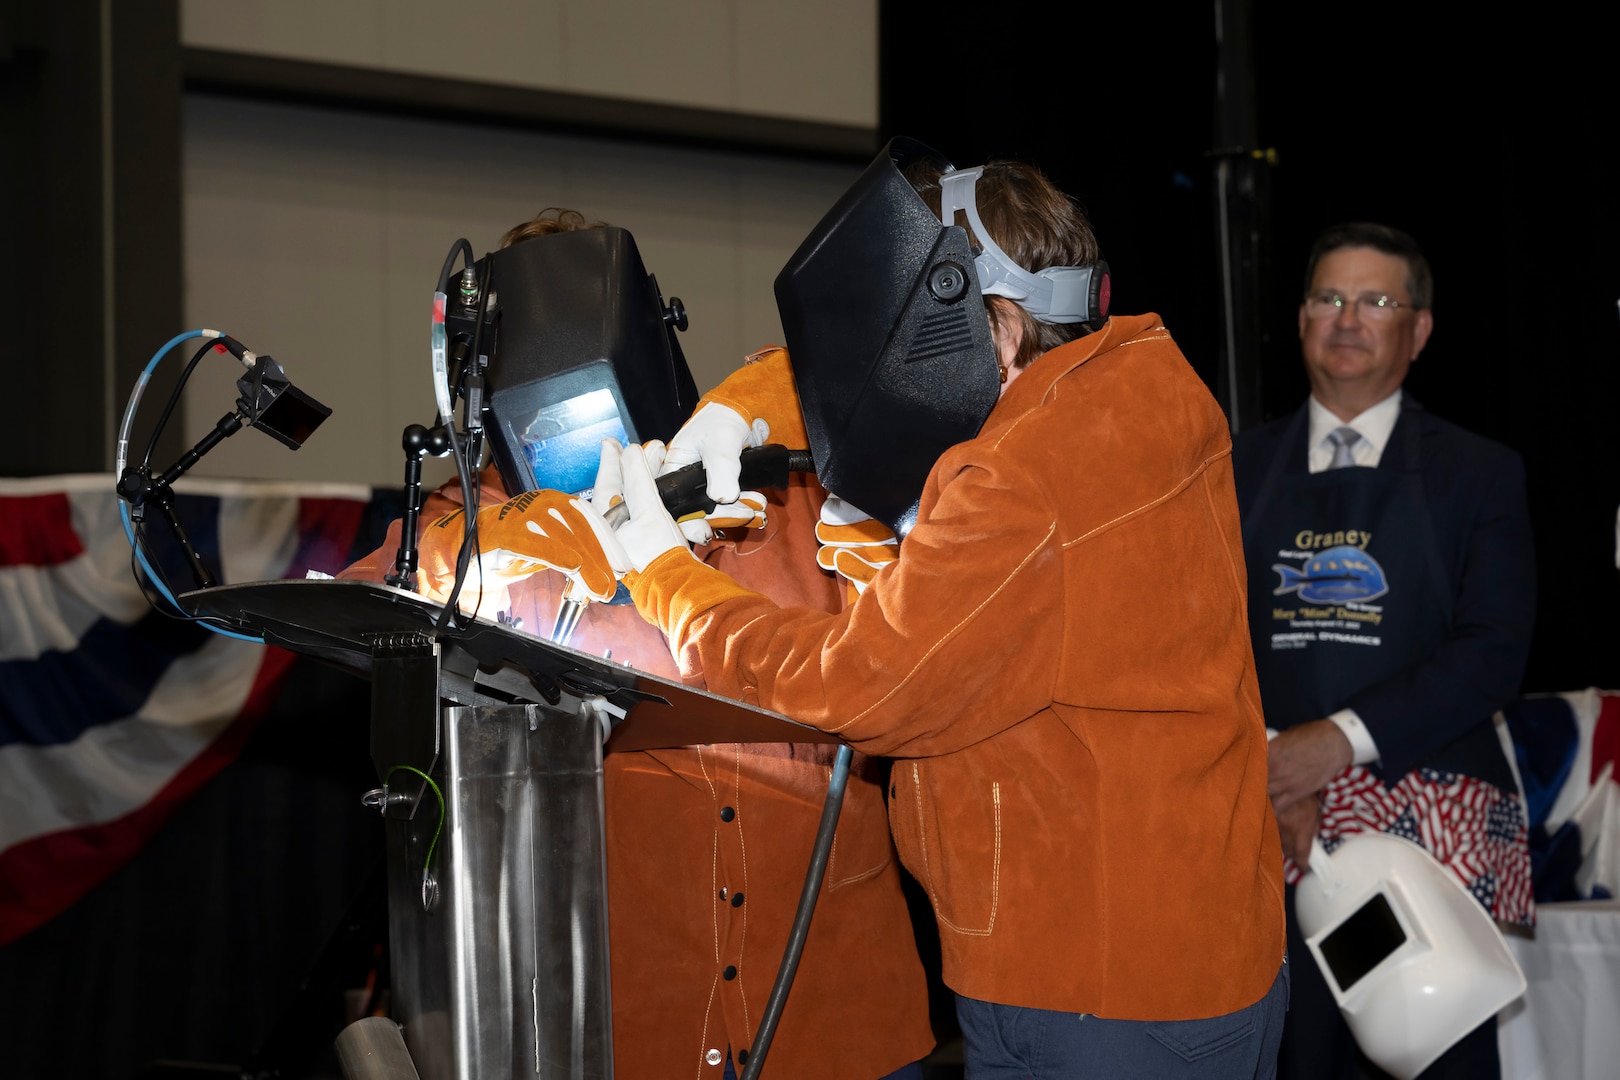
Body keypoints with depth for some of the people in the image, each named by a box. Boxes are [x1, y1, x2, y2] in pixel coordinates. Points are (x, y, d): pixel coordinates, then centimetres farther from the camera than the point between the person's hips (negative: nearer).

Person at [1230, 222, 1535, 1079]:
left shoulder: (1478, 474, 7)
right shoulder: (1240, 471, 12)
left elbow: (1493, 652, -4)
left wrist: (1343, 738, -15)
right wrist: (1272, 783, -9)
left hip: (1434, 826, -1)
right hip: (1276, 831, 1)